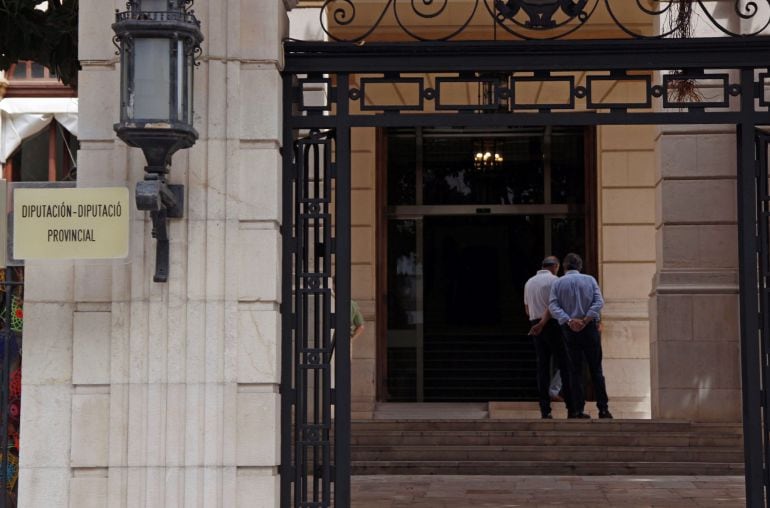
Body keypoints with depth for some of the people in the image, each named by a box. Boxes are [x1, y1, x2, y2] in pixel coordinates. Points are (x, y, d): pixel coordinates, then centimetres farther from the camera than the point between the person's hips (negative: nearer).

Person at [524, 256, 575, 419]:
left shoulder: (529, 282, 14)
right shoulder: (554, 280, -6)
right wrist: (542, 323, -21)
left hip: (536, 327, 6)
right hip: (553, 325, -6)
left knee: (543, 367, 4)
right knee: (565, 366, -1)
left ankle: (545, 410, -2)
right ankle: (571, 407, -5)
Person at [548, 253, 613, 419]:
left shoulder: (557, 283, 3)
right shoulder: (590, 280, 4)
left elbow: (553, 306, -10)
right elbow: (599, 302, -9)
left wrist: (569, 321, -18)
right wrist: (586, 320, -15)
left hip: (569, 330, 0)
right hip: (590, 328, 0)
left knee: (576, 371, 5)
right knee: (596, 370, 5)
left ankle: (579, 410, 2)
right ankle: (603, 409, 1)